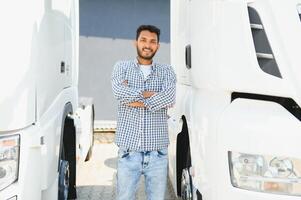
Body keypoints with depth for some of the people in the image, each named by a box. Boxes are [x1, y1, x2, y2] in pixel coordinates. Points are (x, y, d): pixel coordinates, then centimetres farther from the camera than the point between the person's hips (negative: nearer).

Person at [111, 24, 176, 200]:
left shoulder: (166, 71, 9)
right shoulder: (122, 67, 8)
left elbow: (169, 99, -11)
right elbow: (119, 91, -13)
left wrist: (137, 100, -10)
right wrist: (150, 94, -9)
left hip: (157, 152, 1)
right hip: (129, 150, 0)